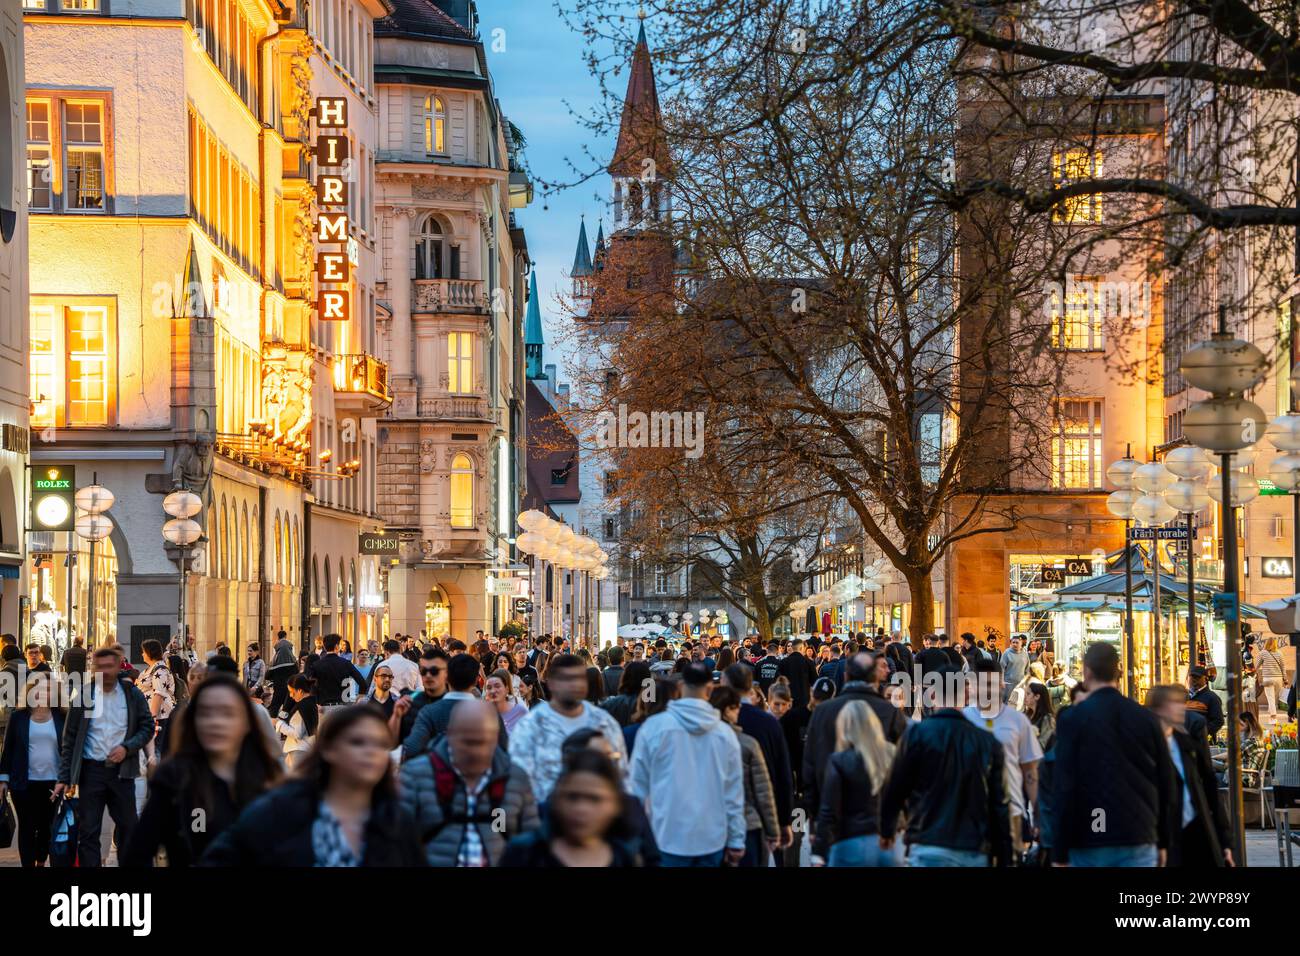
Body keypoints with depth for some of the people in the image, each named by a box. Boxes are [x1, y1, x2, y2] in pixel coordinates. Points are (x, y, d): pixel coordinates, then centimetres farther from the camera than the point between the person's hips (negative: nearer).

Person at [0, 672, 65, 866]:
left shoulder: (61, 717, 2)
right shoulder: (18, 717, 1)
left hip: (52, 782, 1)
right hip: (24, 783, -1)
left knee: (47, 827, 7)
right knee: (27, 827, 1)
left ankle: (41, 863, 21)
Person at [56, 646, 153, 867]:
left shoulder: (132, 694, 1)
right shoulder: (83, 695, -1)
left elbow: (148, 727, 8)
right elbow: (69, 739, 1)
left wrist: (127, 748, -10)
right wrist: (64, 778, -3)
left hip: (121, 770, 1)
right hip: (91, 770, -1)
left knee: (128, 828, 8)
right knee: (88, 831, 1)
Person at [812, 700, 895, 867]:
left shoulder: (839, 761, -9)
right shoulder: (891, 756, 4)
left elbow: (828, 812, -10)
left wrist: (819, 854, -8)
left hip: (852, 846, -4)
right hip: (888, 845, 4)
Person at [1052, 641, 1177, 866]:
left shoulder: (1072, 719, -5)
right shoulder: (1147, 718, 4)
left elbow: (1064, 787, -8)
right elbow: (1166, 783, 8)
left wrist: (1060, 853, -3)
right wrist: (1163, 843, 18)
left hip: (1089, 841, -2)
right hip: (1140, 841, 2)